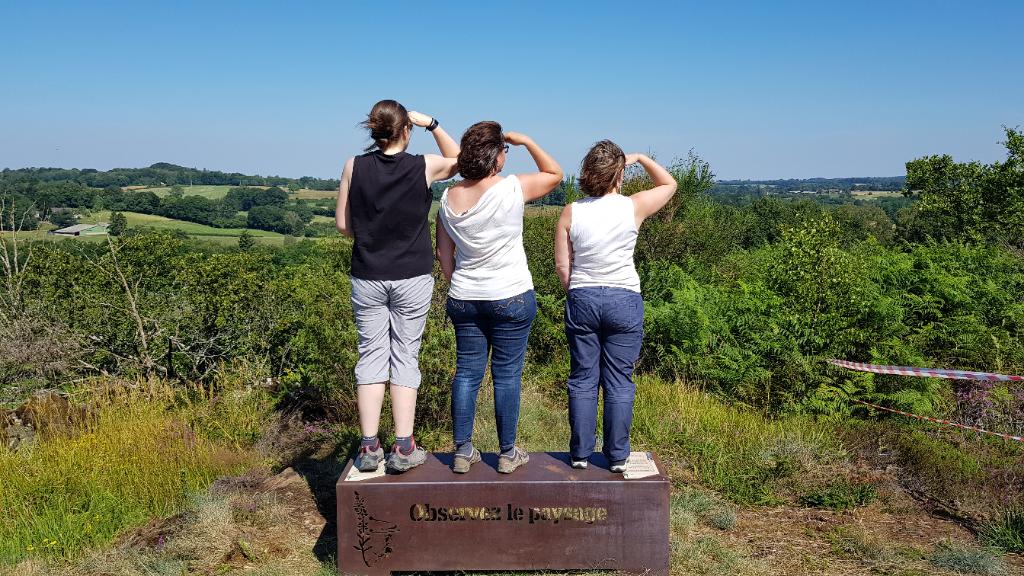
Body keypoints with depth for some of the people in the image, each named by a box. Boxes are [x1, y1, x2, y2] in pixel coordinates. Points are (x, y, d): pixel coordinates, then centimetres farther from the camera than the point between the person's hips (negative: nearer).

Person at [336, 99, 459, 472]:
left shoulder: (355, 166, -3)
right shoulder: (424, 166, -6)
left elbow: (343, 224, 2)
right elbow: (456, 159, 16)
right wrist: (431, 123, 6)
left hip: (367, 277, 2)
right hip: (413, 278, -1)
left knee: (371, 356, 8)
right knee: (406, 357, 5)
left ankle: (369, 448, 8)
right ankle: (403, 448, 6)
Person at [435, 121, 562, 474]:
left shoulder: (448, 199, 0)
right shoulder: (512, 188, -15)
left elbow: (444, 254, 7)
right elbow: (555, 174, 2)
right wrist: (526, 141, 3)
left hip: (464, 299, 4)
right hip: (512, 298, -4)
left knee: (467, 372, 10)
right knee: (507, 375, 5)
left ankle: (462, 452, 16)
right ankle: (507, 454, 15)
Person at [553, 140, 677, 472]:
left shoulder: (571, 213, -4)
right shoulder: (633, 207, -7)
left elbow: (562, 265, -1)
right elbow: (669, 184, 12)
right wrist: (640, 158, 18)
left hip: (582, 301, 1)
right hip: (624, 301, -1)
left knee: (583, 379, 11)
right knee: (619, 382, 7)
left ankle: (580, 453, 17)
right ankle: (617, 456, 14)